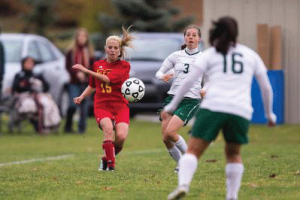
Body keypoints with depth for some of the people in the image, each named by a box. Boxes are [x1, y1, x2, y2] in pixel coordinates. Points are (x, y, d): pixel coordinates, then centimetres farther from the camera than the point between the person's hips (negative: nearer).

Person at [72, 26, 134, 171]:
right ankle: (110, 164, -23)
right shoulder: (97, 65, 11)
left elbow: (108, 79, -16)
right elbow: (92, 85, 27)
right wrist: (82, 97, 11)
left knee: (121, 136, -23)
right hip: (101, 105, 1)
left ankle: (106, 158, 7)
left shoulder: (124, 66, -1)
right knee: (108, 127, -30)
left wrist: (86, 70, -16)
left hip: (120, 106, -1)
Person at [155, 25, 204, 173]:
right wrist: (163, 76, -12)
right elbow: (159, 73, 11)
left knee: (170, 133, -22)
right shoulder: (176, 56, 9)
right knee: (165, 139, -4)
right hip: (172, 97, 4)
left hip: (190, 101, -4)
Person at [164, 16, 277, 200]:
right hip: (241, 112, 2)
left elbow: (189, 82, 6)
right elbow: (266, 87, 20)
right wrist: (269, 113, 33)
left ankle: (183, 184, -29)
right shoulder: (251, 55, 19)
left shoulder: (210, 54, 14)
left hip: (213, 107, -2)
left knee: (193, 151, -2)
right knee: (234, 154, 23)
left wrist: (172, 106, 14)